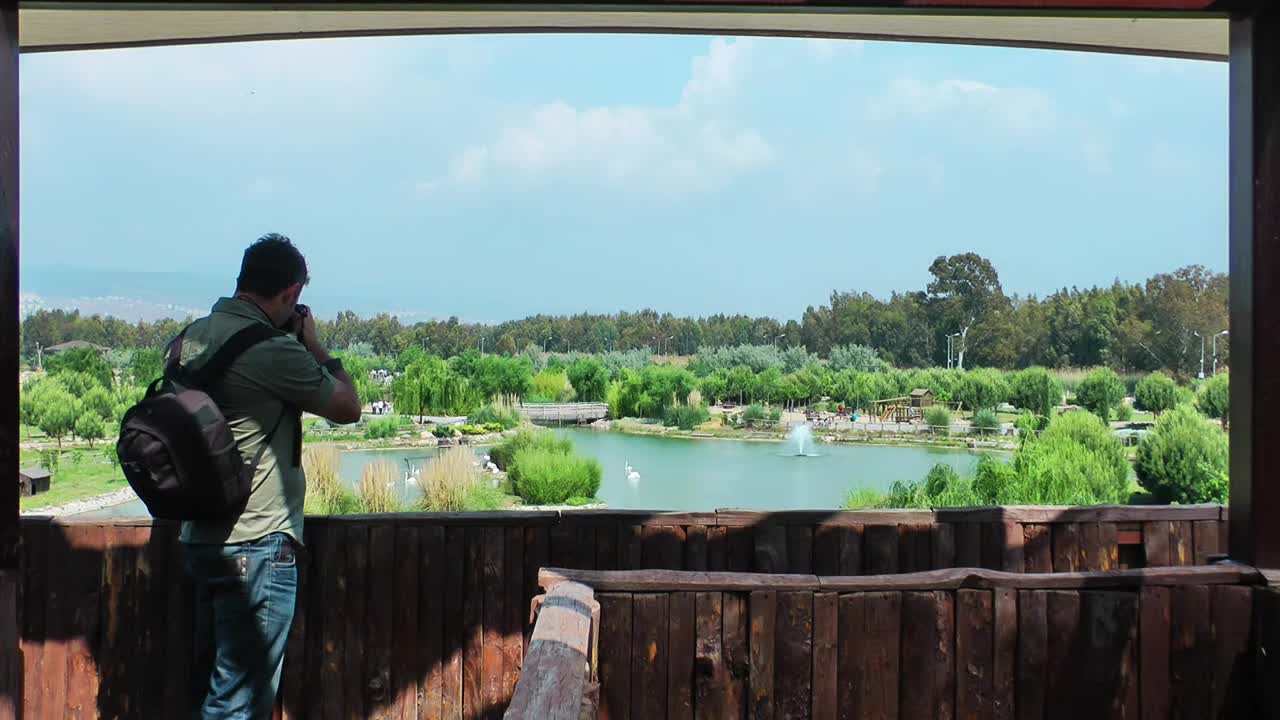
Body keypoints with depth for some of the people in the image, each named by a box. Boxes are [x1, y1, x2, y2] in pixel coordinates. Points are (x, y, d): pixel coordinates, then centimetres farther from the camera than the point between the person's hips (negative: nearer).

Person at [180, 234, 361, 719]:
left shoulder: (192, 339, 6)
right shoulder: (273, 351, -19)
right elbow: (348, 408, -8)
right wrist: (314, 345, 4)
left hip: (201, 537, 9)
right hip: (259, 546, -9)